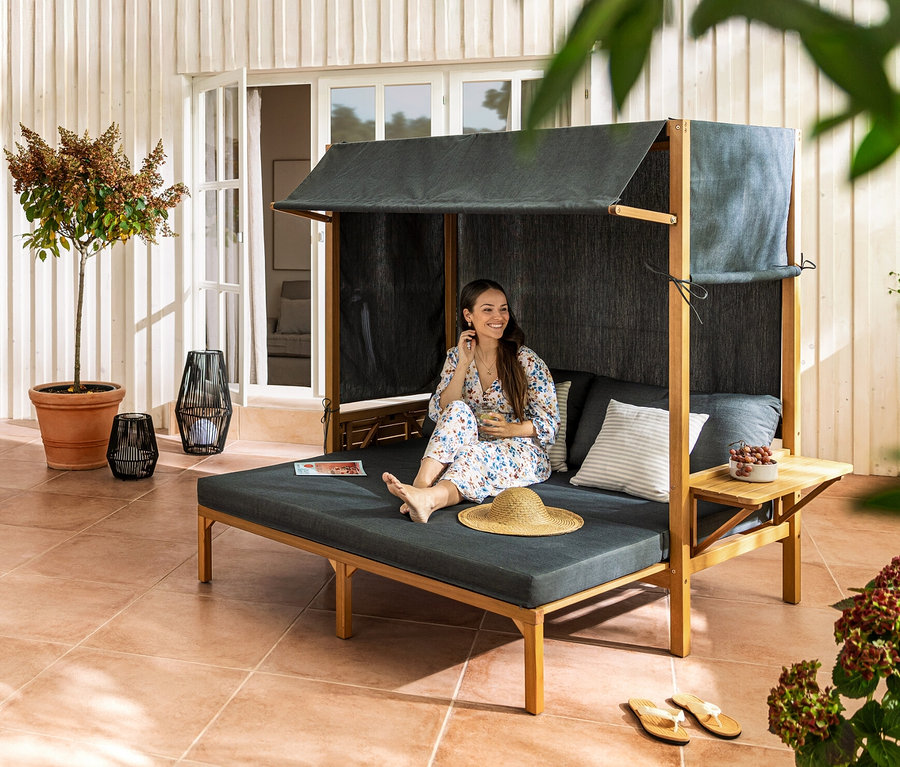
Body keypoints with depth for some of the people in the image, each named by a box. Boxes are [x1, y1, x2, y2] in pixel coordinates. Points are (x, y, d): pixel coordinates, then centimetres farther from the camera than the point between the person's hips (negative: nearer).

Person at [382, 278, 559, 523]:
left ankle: (432, 498, -65)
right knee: (458, 410, -28)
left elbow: (550, 424, -2)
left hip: (521, 452, -3)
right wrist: (464, 364, -12)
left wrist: (512, 429, -21)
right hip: (472, 448, 3)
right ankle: (422, 484, -49)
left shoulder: (527, 361, -4)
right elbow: (440, 413, -5)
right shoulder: (457, 357, 5)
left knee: (476, 452, -36)